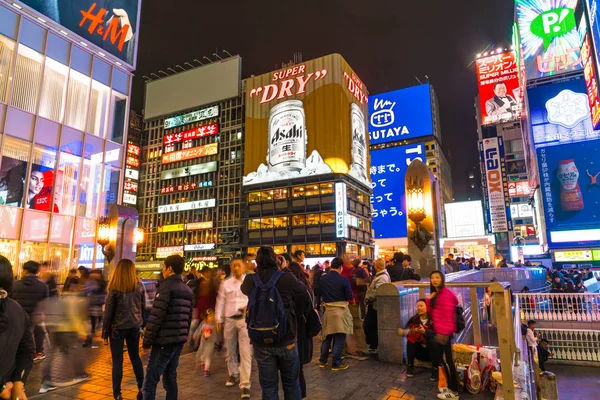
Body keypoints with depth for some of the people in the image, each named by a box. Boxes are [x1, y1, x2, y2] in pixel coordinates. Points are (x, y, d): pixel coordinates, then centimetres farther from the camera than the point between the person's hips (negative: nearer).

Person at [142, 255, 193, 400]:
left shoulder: (166, 286, -10)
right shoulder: (187, 290, 14)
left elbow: (156, 316, -15)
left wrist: (147, 339, -9)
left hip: (164, 340, -8)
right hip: (179, 340, 8)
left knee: (150, 380, -4)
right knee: (170, 378, 15)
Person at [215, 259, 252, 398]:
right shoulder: (225, 283, 8)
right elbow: (220, 301, 8)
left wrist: (250, 305, -17)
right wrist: (218, 319, 5)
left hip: (245, 319, -3)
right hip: (229, 319, 3)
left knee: (245, 352, -8)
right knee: (230, 351, 15)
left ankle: (245, 384, -5)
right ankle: (233, 375, 35)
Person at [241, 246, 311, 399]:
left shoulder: (250, 281, -7)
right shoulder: (287, 278, -15)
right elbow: (306, 301, -4)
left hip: (261, 343, 2)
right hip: (286, 340, -1)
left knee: (268, 387, 13)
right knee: (291, 384, 18)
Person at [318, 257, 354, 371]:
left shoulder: (323, 279, -2)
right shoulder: (343, 280, -15)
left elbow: (319, 293, 8)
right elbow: (350, 297, -11)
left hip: (327, 310, 5)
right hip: (340, 311, -5)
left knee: (327, 337, 17)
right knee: (339, 338, 5)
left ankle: (323, 361, 26)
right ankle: (336, 364, 11)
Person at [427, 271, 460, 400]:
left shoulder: (446, 293, -15)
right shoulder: (435, 294, 14)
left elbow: (447, 315, -20)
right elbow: (430, 312, 12)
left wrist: (444, 332, -22)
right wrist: (429, 299, -1)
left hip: (444, 332, -9)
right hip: (439, 331, 9)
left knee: (447, 360, -3)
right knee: (440, 359, 14)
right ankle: (450, 386, 26)